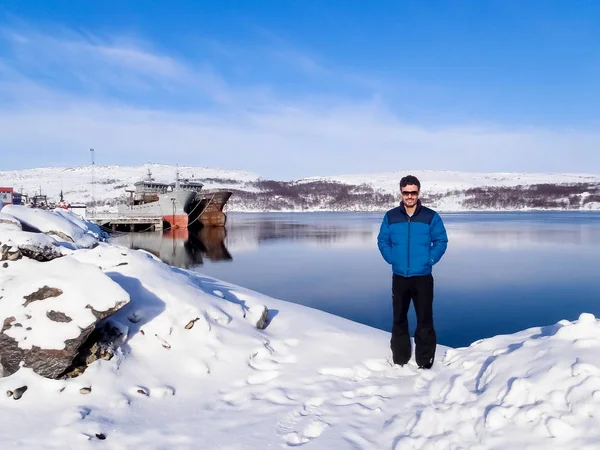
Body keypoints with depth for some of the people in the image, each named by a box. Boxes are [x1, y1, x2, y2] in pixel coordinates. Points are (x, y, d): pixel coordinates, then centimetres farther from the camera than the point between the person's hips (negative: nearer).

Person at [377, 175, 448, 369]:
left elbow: (441, 241, 2)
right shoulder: (390, 216, 1)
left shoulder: (431, 217, -3)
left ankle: (425, 361, 13)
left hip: (423, 277, -2)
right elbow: (382, 241, 10)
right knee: (399, 319, 11)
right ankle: (399, 360, 24)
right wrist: (391, 259, -2)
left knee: (425, 320, 1)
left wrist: (429, 260, -8)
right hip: (399, 277, 2)